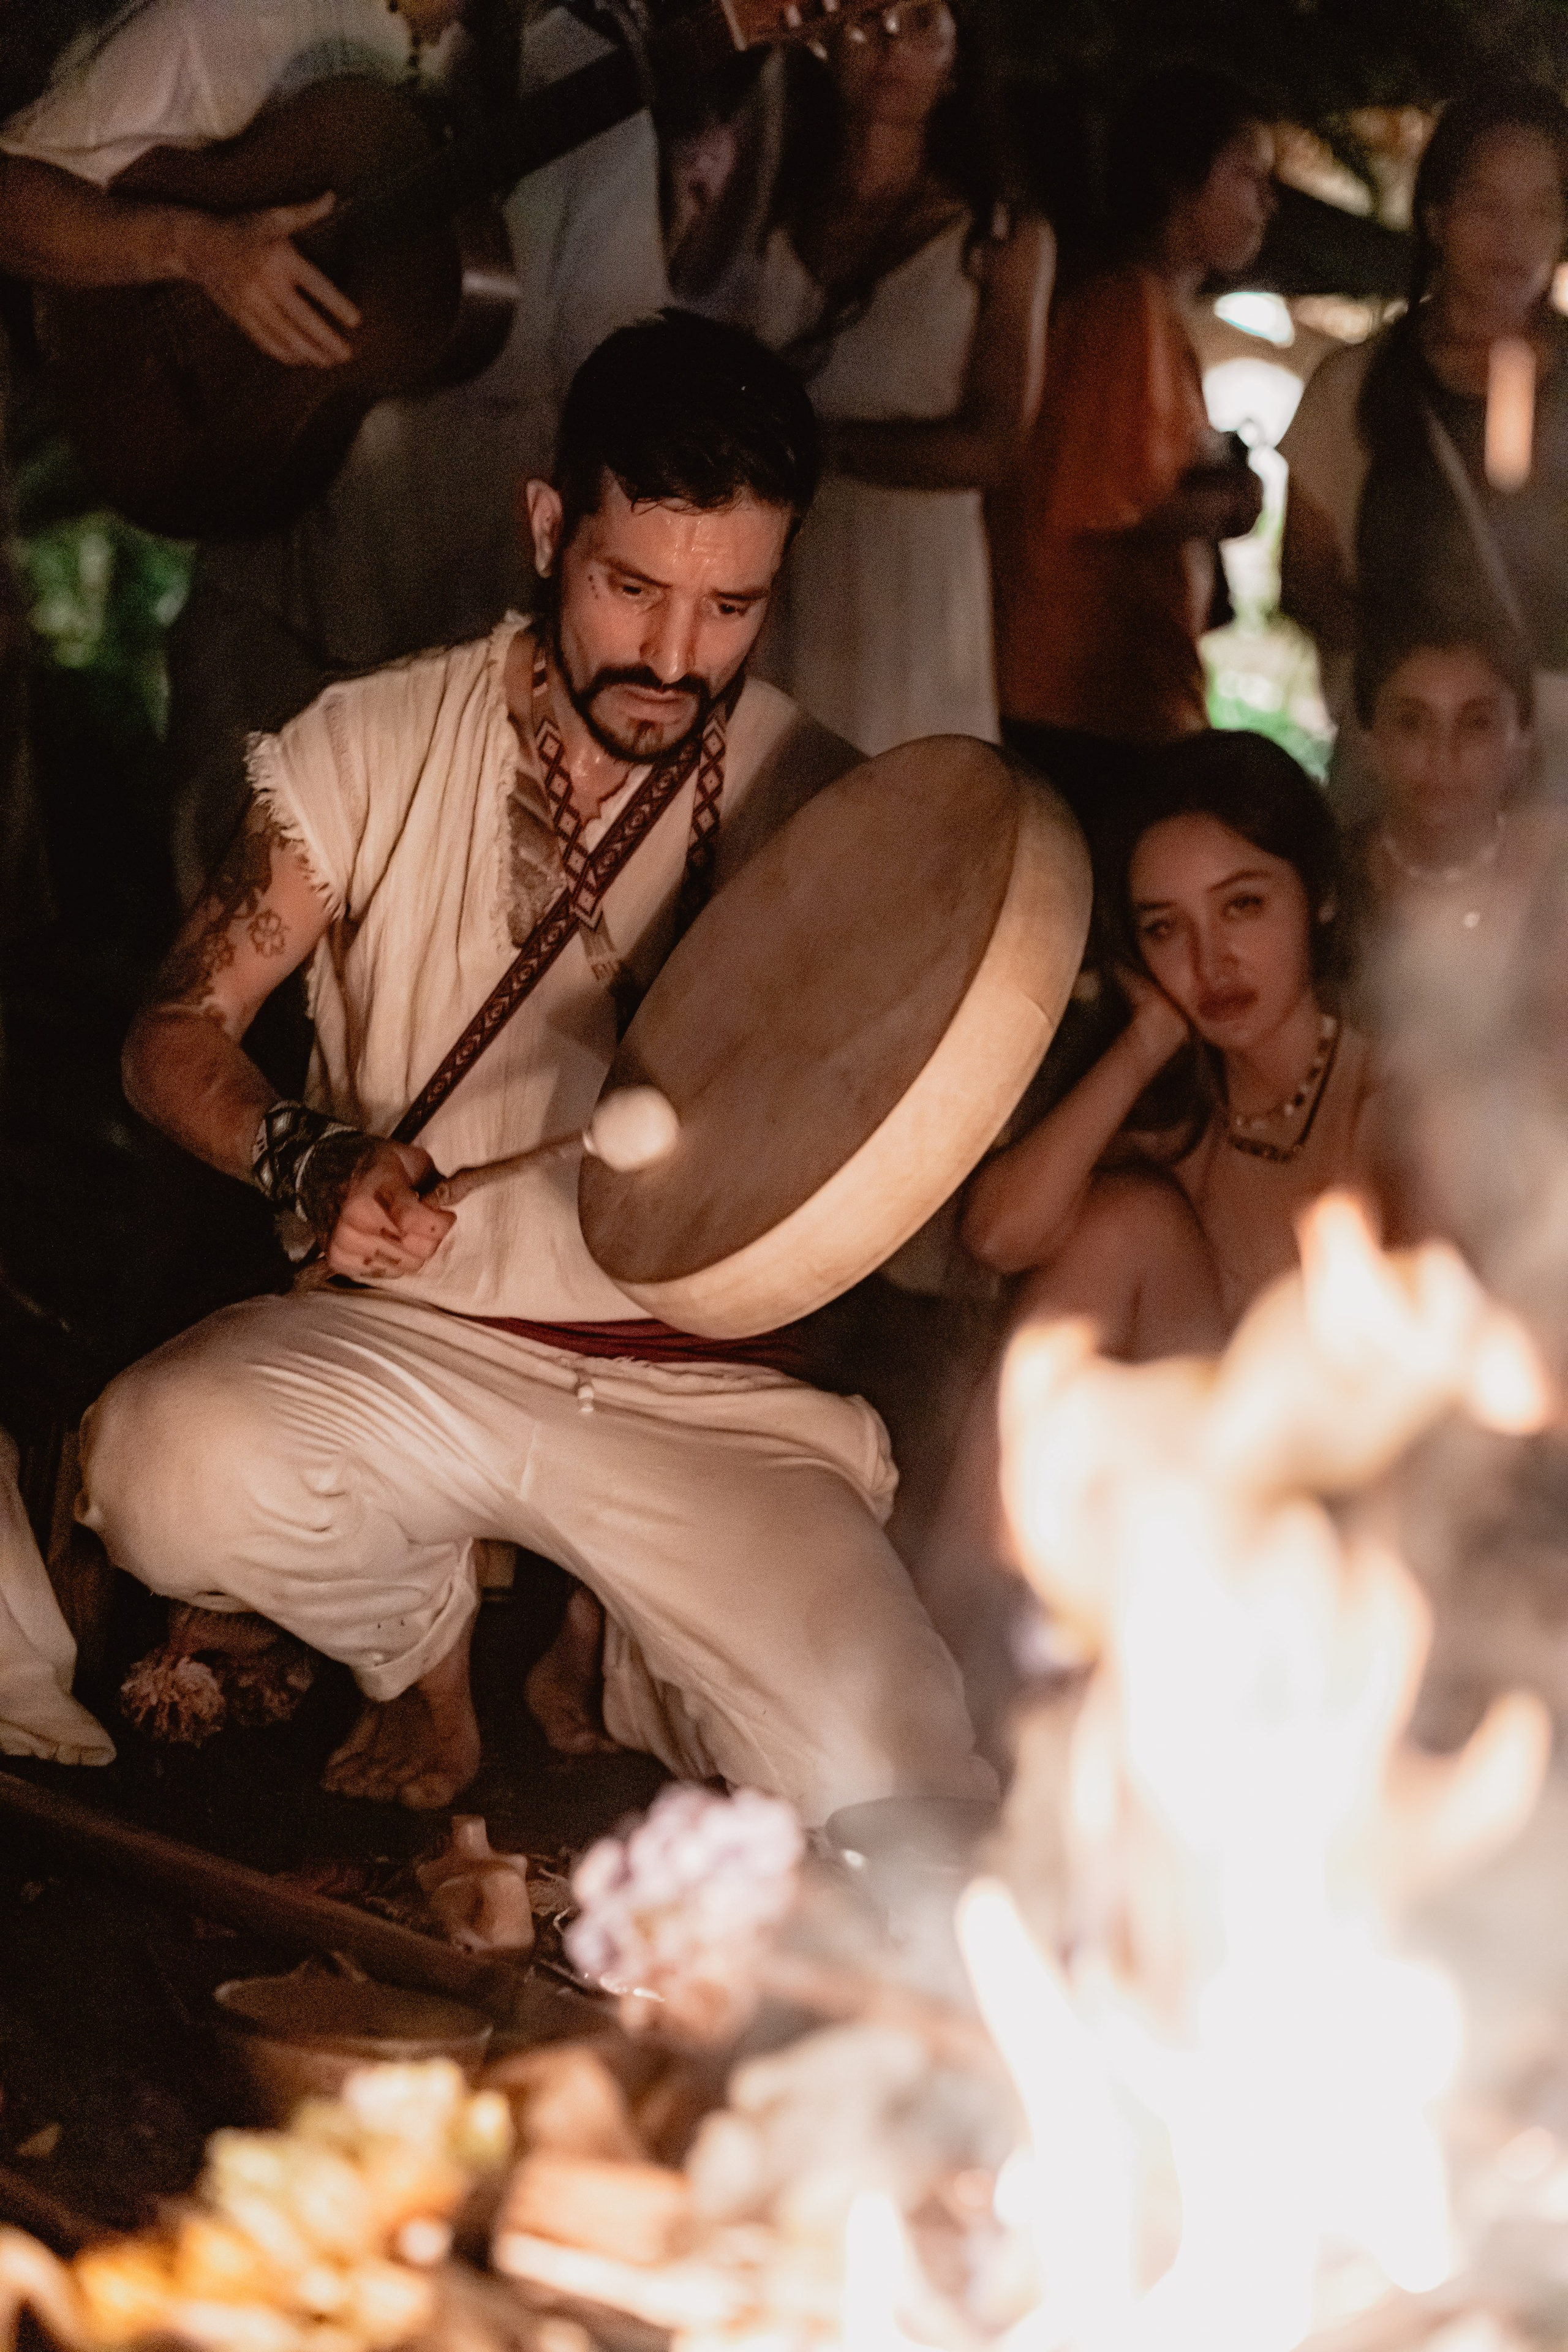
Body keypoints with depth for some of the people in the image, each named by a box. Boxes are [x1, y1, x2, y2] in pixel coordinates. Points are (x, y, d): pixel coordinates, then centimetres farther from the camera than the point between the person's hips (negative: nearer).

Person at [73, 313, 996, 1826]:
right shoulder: (373, 748, -3)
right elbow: (175, 1034, -1)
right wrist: (312, 1162, -21)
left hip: (707, 1397, 0)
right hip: (409, 1343, 0)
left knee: (900, 1802, -21)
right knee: (165, 1473, -33)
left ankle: (643, 1660, 16)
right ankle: (423, 1643, 4)